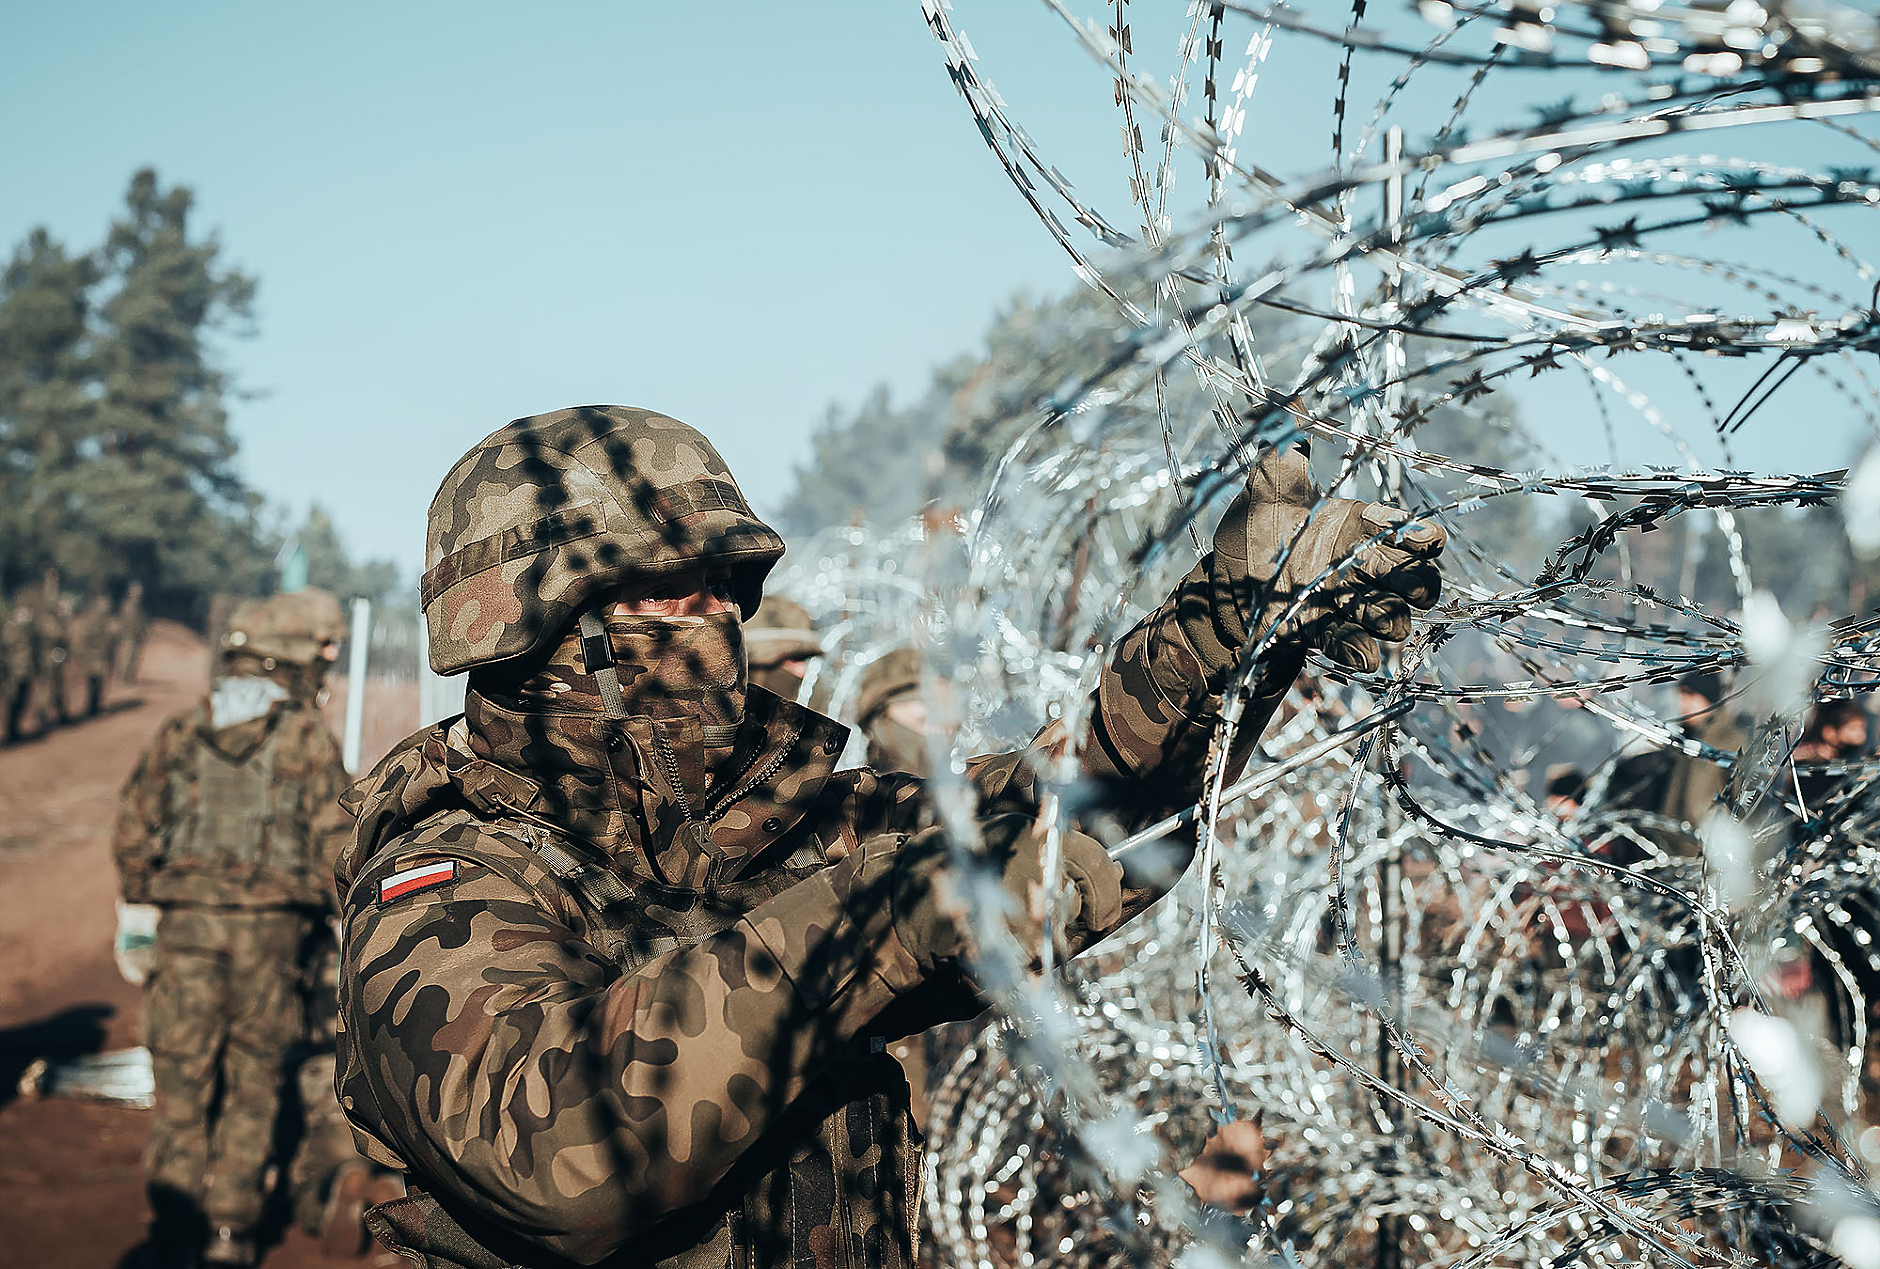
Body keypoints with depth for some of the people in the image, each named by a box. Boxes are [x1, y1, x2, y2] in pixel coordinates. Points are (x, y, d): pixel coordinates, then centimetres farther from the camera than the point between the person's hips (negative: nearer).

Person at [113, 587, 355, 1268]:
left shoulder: (179, 732, 7)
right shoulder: (310, 737, -4)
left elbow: (135, 824, 8)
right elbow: (333, 838, -7)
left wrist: (136, 912, 17)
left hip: (186, 923, 2)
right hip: (269, 928, -2)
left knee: (180, 1079, 8)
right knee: (252, 1082, 10)